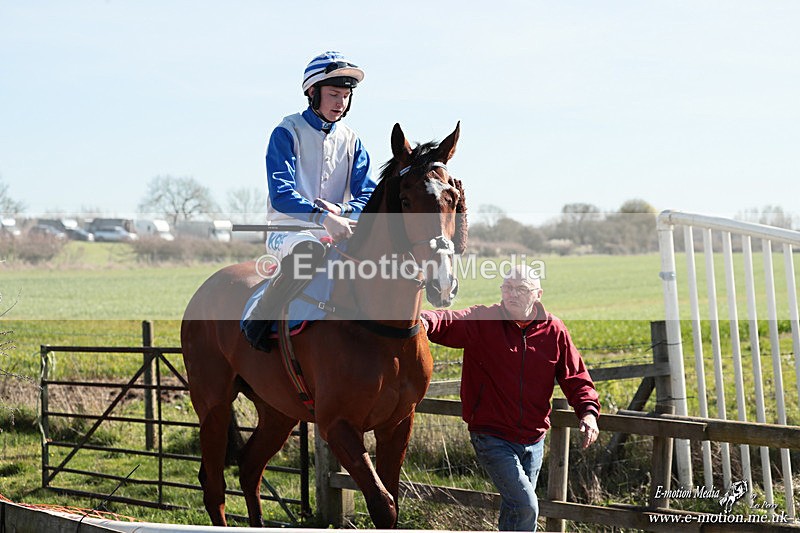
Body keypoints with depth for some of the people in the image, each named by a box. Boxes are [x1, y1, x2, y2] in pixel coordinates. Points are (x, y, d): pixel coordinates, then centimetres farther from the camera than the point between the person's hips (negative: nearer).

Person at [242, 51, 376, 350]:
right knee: (308, 249, -41)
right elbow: (280, 195, -15)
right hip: (288, 229, -5)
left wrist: (343, 210, -16)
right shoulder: (287, 133, -3)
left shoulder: (352, 142, 13)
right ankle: (258, 319, -24)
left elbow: (368, 197, 7)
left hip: (338, 234, 5)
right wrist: (323, 217, -30)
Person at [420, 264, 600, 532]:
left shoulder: (554, 331, 1)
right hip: (491, 437, -4)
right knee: (526, 506, -14)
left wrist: (588, 410, -12)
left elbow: (576, 377, 5)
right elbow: (449, 323, -26)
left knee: (514, 507, 16)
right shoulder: (481, 322, -8)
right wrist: (426, 321, -50)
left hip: (533, 439, 4)